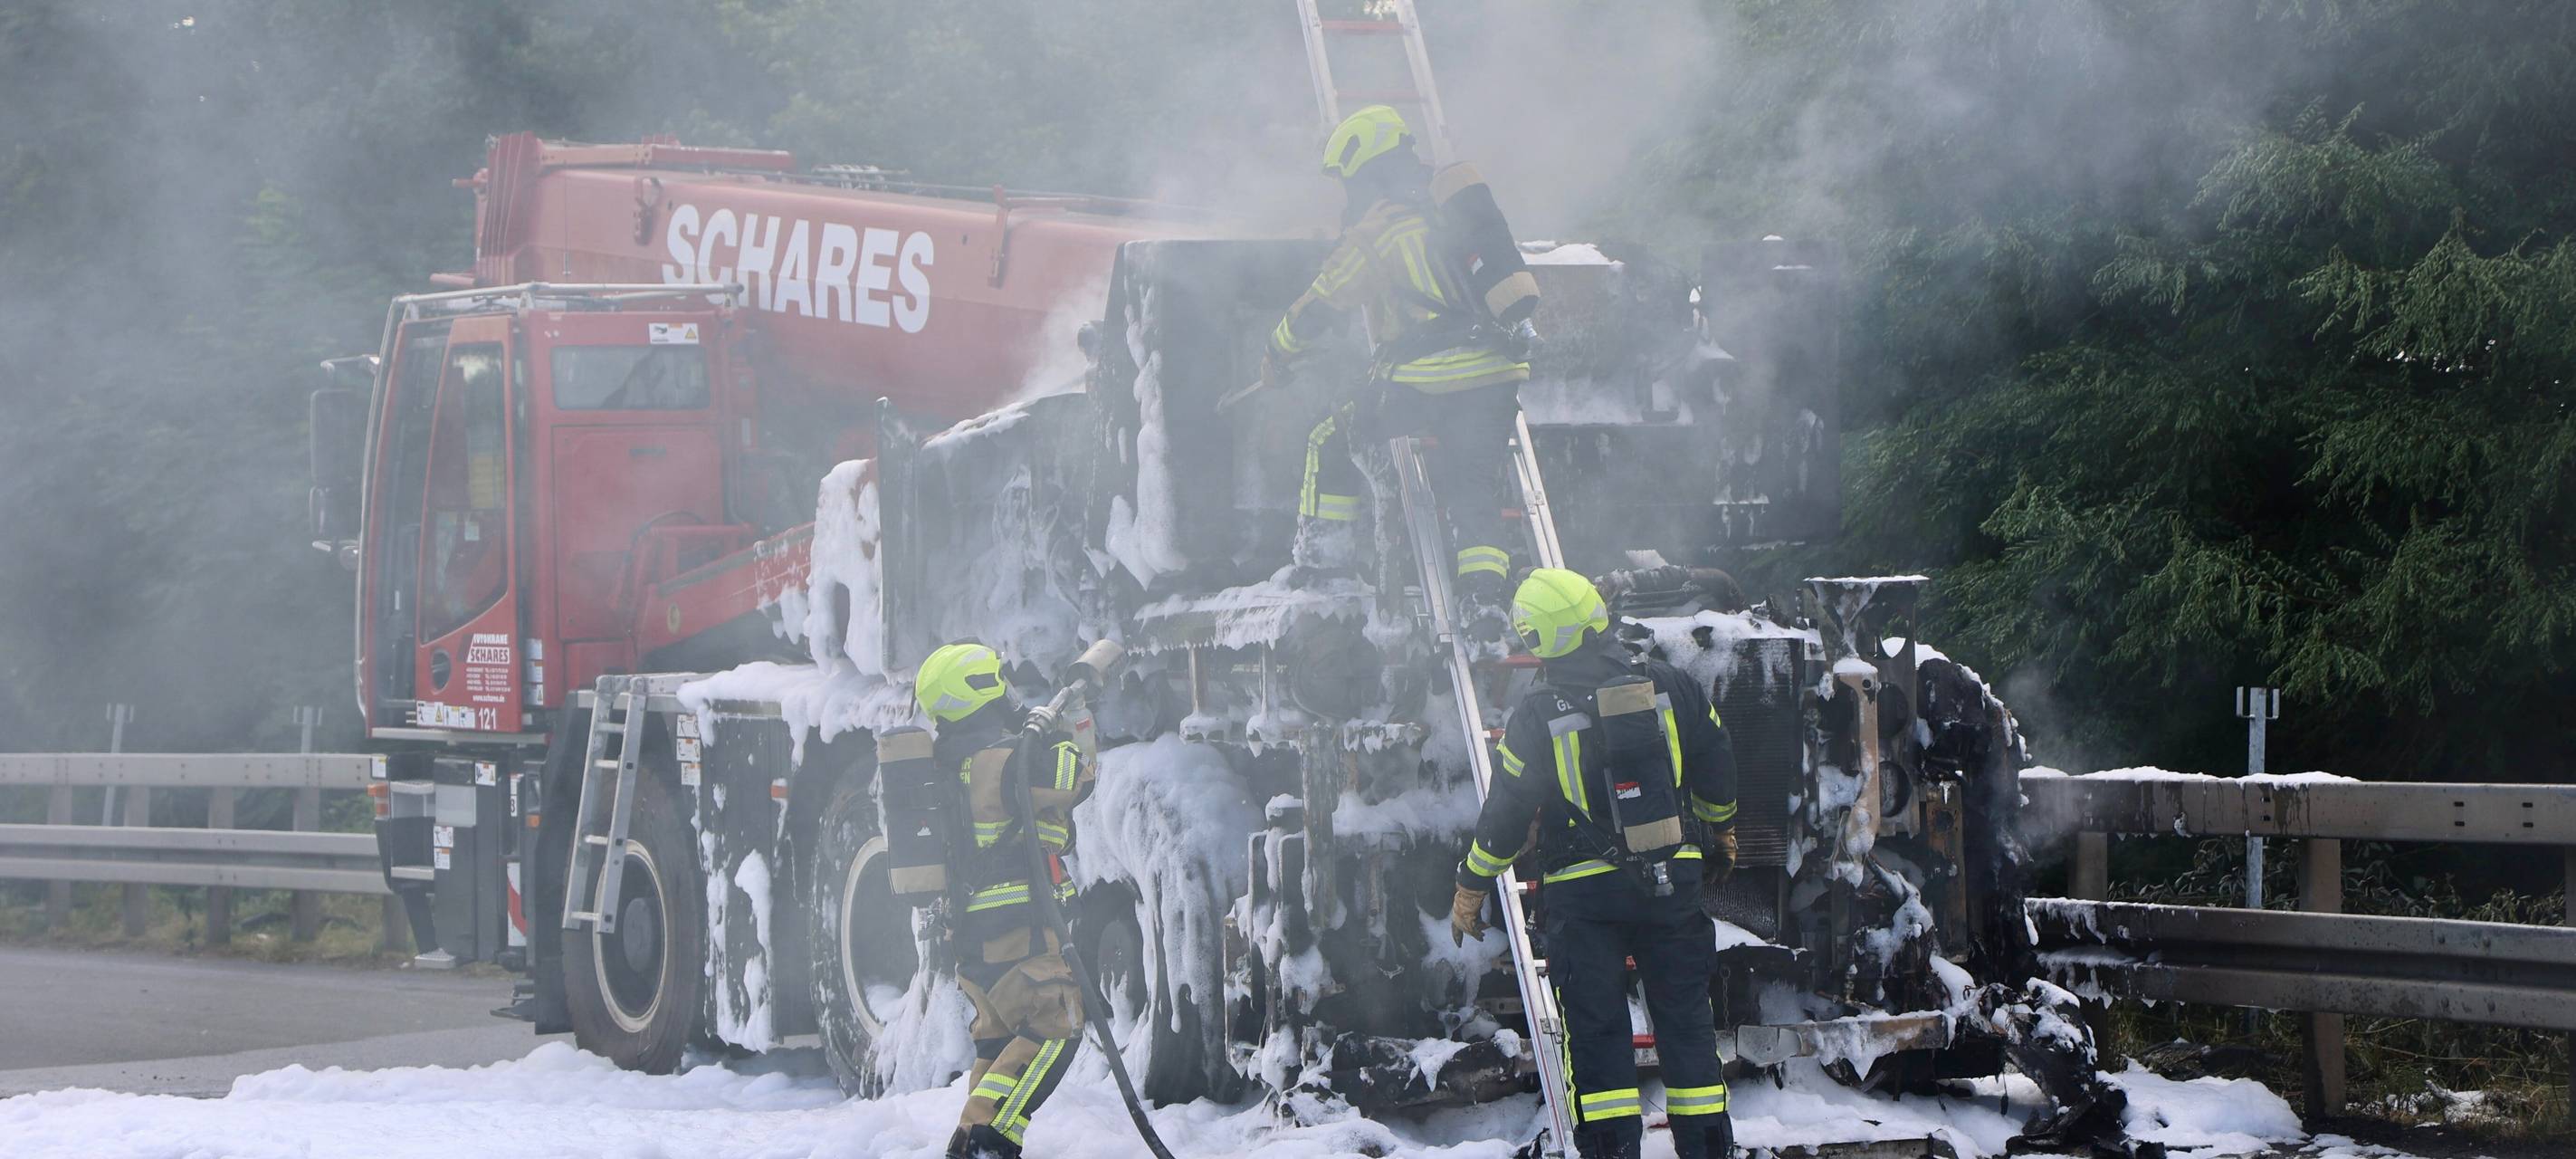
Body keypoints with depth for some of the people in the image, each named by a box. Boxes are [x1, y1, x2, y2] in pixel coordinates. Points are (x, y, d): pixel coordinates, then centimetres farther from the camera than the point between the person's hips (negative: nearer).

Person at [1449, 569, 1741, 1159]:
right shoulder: (1669, 684, 0)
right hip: (1673, 878, 3)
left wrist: (1469, 893, 6)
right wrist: (1721, 833, 30)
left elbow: (1505, 813, -6)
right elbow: (1716, 767, 11)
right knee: (1685, 1016, 12)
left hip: (1584, 893, -3)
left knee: (1595, 1027, 3)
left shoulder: (1536, 715, -11)